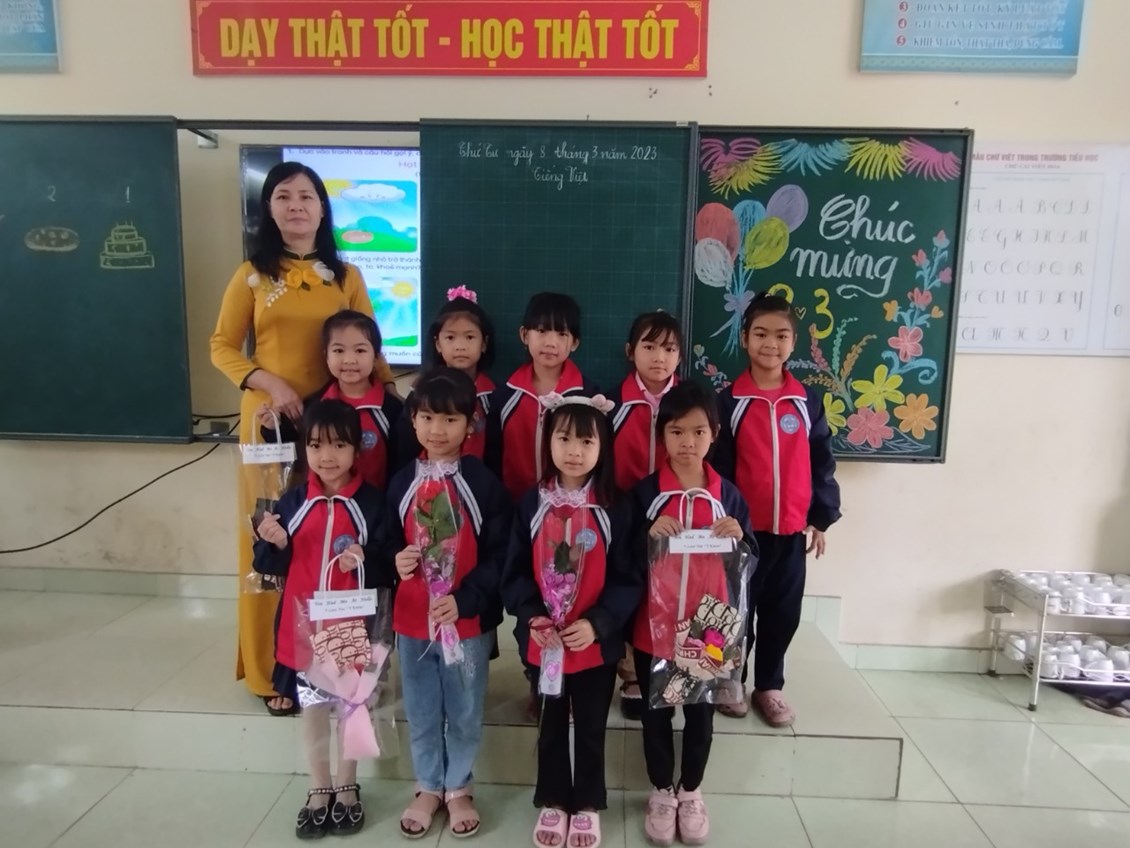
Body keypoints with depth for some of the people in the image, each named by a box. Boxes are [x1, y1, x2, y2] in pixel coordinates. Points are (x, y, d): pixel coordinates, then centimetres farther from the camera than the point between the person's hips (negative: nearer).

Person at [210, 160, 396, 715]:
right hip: (269, 418, -1)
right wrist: (269, 383, -11)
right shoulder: (252, 275, 5)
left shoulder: (346, 277, 8)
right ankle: (272, 671, 17)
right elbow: (222, 346, 6)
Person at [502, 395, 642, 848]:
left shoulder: (615, 509, -10)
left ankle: (587, 806, 38)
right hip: (542, 641, 1)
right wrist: (531, 616, -17)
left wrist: (596, 623, -20)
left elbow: (628, 580, -9)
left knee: (591, 728, 17)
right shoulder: (531, 504, -5)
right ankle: (552, 802, 40)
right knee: (551, 726, 20)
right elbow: (514, 572, -3)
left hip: (598, 643, -1)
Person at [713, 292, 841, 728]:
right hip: (743, 527, -2)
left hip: (792, 529, 3)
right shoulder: (729, 401, -6)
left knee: (784, 612, 13)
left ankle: (769, 686, 31)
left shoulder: (808, 401, 2)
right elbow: (717, 466, -5)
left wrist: (821, 517, 6)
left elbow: (821, 462, 6)